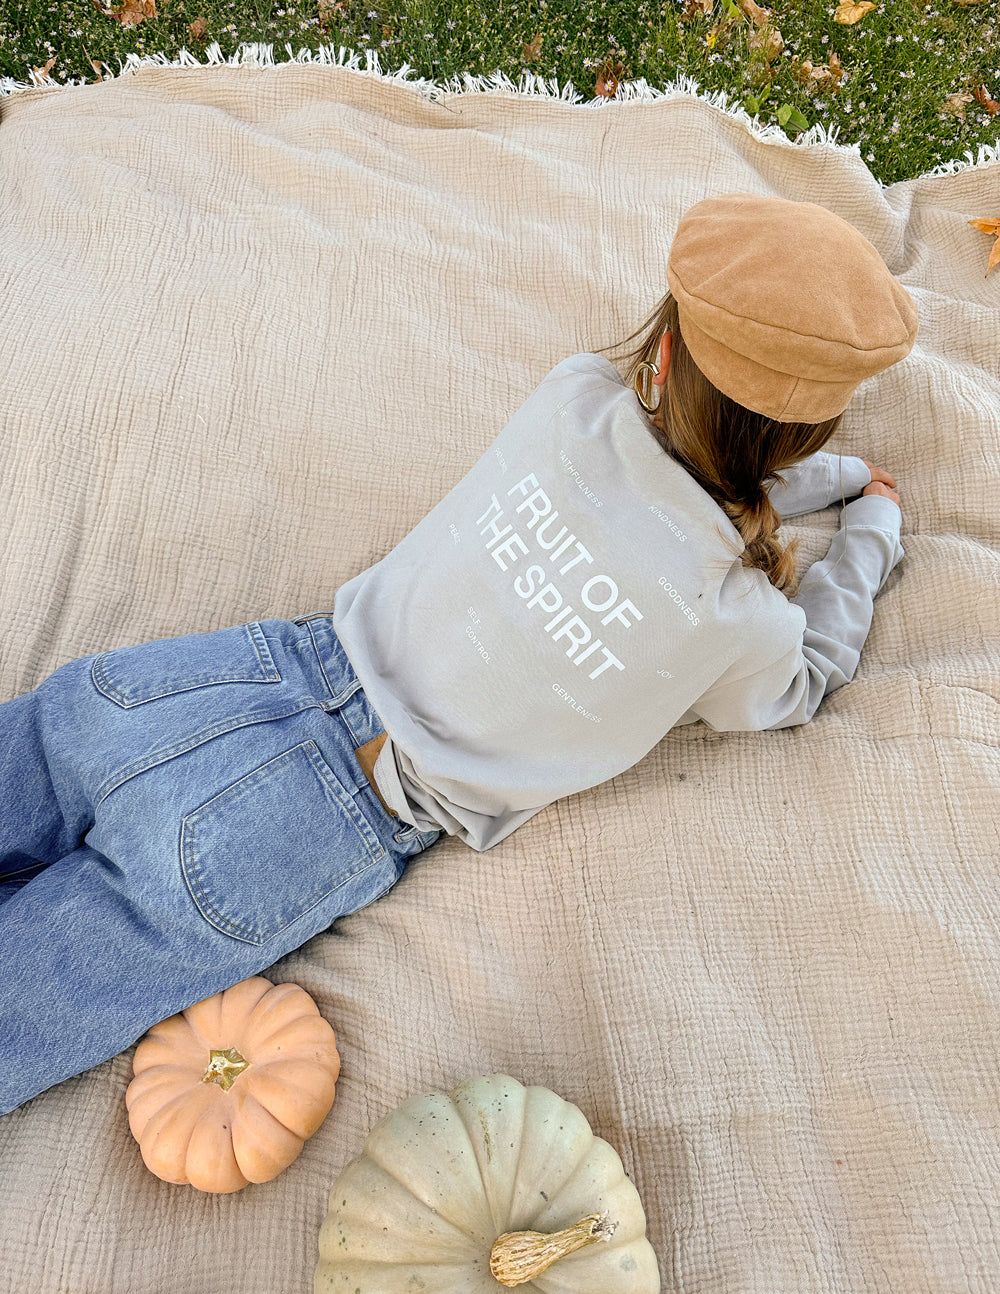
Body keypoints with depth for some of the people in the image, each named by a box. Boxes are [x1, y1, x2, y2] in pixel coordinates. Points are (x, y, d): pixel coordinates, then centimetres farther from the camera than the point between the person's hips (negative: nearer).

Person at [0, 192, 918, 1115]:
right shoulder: (735, 622, -14)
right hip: (347, 824, -3)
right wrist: (875, 527, 25)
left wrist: (843, 474, 30)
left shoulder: (572, 397, -6)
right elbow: (805, 682, 12)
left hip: (290, 666, 4)